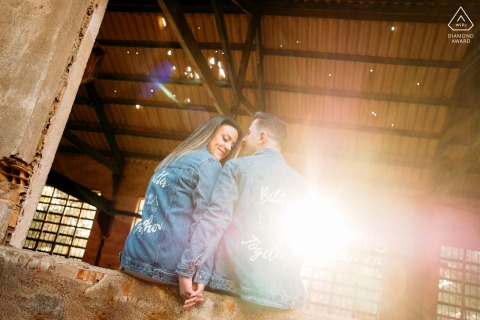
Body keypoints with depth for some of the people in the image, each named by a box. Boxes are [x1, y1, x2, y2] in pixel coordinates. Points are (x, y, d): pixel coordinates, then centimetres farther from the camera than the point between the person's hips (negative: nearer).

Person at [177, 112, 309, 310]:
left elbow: (215, 218, -9)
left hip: (234, 280, -3)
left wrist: (188, 271, -11)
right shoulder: (300, 184, 14)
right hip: (282, 291, 4)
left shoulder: (237, 166, 3)